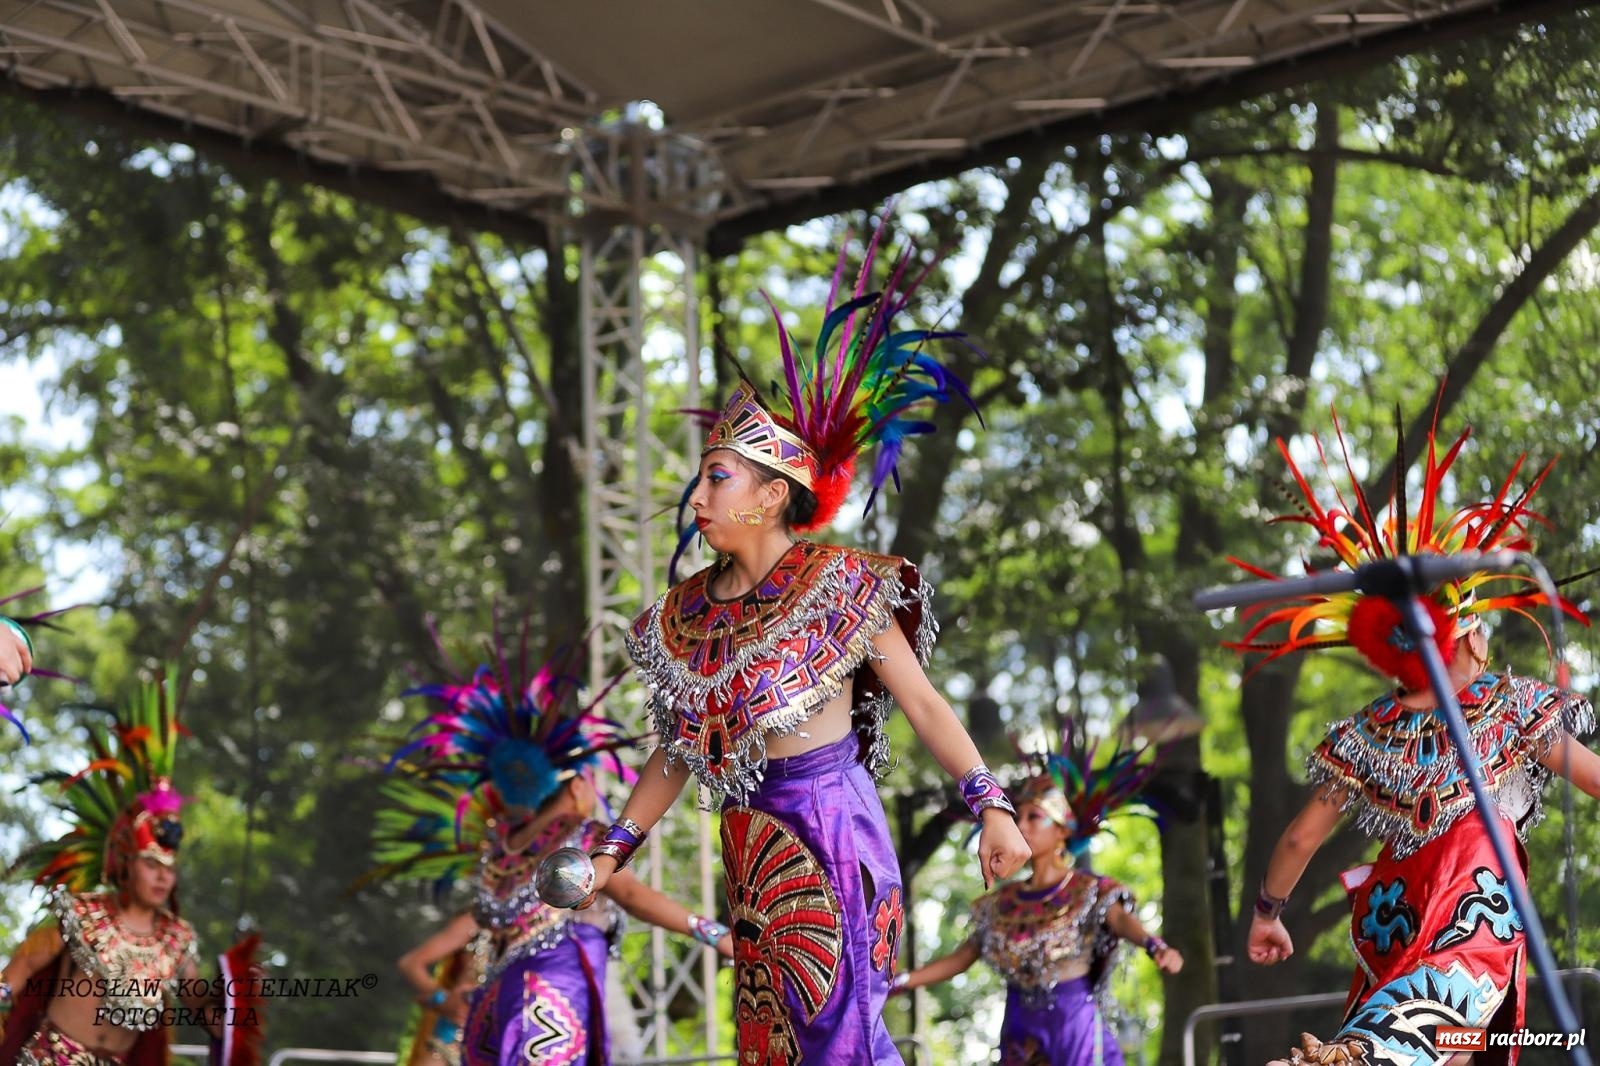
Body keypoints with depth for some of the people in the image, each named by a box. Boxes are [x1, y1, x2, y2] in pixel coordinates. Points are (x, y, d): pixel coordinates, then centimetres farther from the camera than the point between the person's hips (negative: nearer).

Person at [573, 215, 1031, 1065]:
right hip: (750, 844, 6)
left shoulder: (839, 583, -7)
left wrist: (991, 807, -17)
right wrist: (613, 850, 11)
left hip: (830, 832, -6)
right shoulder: (687, 611, 8)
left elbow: (923, 704, -7)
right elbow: (674, 749, 15)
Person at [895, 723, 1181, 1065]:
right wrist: (896, 983, 10)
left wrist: (1154, 946, -45)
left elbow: (1122, 920, -23)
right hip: (1021, 1036, 5)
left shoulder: (1090, 891, -3)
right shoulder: (1003, 902, 11)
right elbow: (959, 959, 15)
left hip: (1075, 1027, -5)